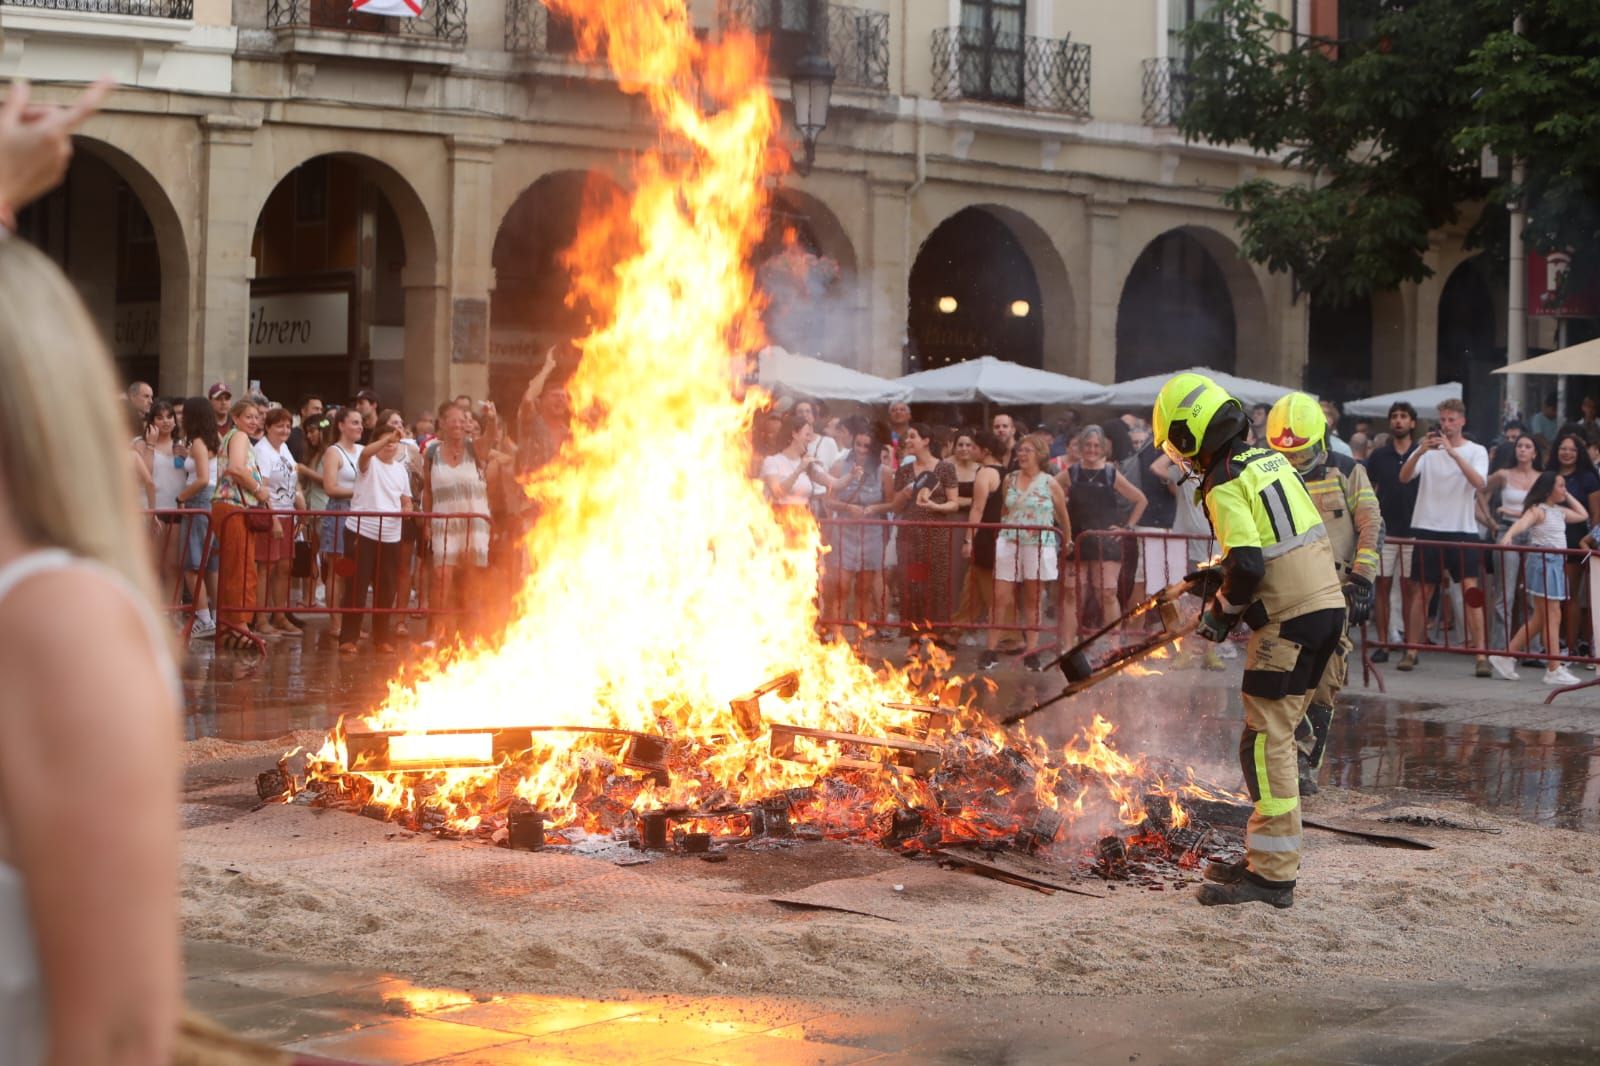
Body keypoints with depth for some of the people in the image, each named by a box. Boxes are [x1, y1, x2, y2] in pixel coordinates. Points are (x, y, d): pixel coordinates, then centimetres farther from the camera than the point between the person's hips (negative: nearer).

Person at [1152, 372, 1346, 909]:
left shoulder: (1225, 484, -13)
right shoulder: (1271, 460, 14)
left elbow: (1248, 567, -20)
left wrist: (1221, 612, -2)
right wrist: (1222, 578, 21)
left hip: (1289, 620, -9)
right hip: (1326, 603, 9)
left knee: (1266, 743, -6)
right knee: (1275, 736, 16)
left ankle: (1273, 875, -5)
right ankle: (1267, 857, 23)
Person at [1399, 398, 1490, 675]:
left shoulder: (1476, 451, 4)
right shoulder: (1428, 449, 6)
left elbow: (1479, 482, -15)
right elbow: (1404, 477, -8)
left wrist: (1453, 452, -23)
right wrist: (1421, 451, -24)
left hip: (1463, 530, -1)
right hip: (1428, 528, 1)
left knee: (1471, 590, -8)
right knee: (1423, 591, 7)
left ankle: (1481, 655, -8)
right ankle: (1412, 651, 14)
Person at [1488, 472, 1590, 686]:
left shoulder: (1560, 511, 17)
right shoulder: (1538, 510, -9)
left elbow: (1583, 515, 31)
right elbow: (1522, 522, -28)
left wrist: (1568, 497, 22)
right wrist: (1508, 535, -49)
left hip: (1555, 564, 9)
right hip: (1542, 562, -9)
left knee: (1540, 618, 12)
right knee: (1553, 616, -8)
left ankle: (1506, 656, 19)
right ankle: (1554, 669, -7)